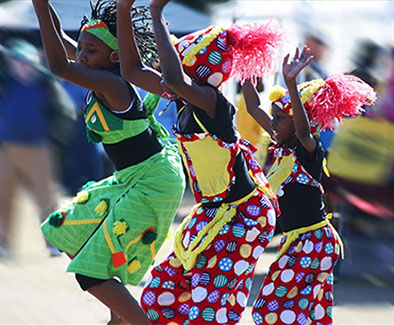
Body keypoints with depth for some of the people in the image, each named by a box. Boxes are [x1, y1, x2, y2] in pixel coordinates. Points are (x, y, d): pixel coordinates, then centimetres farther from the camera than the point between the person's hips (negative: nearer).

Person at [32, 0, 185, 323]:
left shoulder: (111, 85, -24)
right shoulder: (101, 75, 2)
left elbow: (58, 65, -35)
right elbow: (59, 38, 12)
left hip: (153, 184, -10)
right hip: (131, 180, 10)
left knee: (92, 275, -11)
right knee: (68, 234, 21)